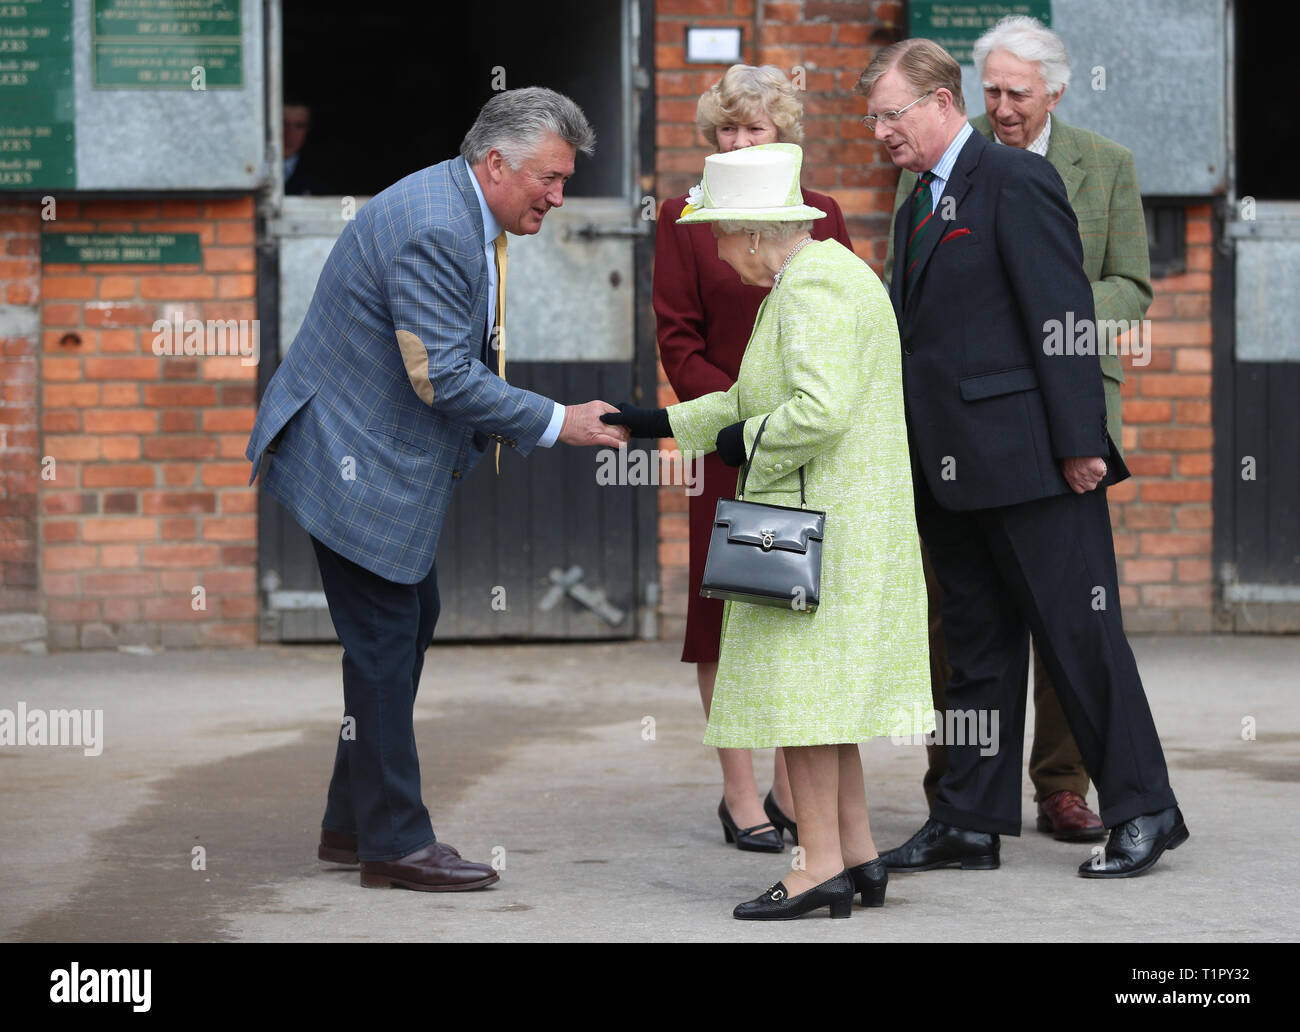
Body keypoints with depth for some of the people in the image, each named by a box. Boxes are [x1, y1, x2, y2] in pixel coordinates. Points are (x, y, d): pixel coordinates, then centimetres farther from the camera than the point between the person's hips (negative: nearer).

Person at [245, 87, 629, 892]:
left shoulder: (467, 218, 9)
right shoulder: (433, 230, -25)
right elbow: (443, 376, -26)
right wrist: (557, 424, -20)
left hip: (395, 457, 11)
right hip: (356, 460, -11)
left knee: (411, 623, 15)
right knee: (385, 641, -5)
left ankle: (355, 822, 24)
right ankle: (394, 842, 3)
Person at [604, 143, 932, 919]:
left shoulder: (814, 285, -17)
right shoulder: (818, 275, 16)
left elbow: (819, 410, -28)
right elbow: (771, 400, 25)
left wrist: (747, 443, -11)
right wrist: (666, 424, 23)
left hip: (821, 522, -10)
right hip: (834, 522, 10)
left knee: (799, 687, -8)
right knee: (826, 688, 12)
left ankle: (821, 868, -8)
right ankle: (858, 855, 13)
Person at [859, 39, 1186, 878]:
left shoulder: (1016, 180, -9)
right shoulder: (917, 207, 17)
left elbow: (1064, 313, -14)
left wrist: (1079, 442, -18)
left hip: (1028, 458, -8)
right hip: (952, 465, 8)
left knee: (1079, 633, -3)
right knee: (977, 644, 11)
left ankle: (1145, 809, 5)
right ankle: (972, 821, 16)